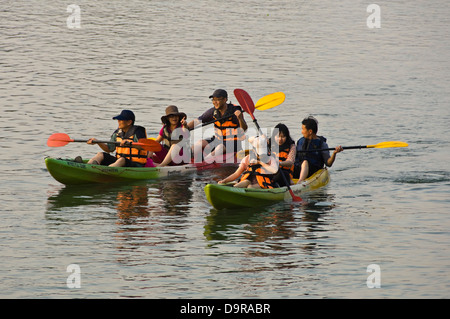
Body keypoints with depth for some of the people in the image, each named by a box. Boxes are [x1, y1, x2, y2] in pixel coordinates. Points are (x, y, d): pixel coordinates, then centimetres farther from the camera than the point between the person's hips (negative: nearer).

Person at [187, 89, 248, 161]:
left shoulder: (234, 110, -14)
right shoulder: (213, 111, -1)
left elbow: (244, 129, -21)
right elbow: (196, 121, -2)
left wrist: (240, 118, -41)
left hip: (233, 142, -6)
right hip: (218, 140, 6)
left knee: (221, 147, -34)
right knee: (201, 143, -14)